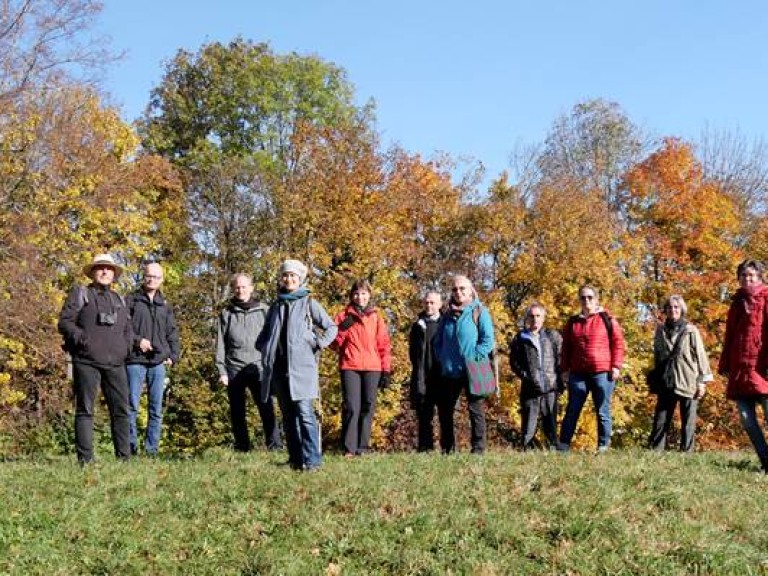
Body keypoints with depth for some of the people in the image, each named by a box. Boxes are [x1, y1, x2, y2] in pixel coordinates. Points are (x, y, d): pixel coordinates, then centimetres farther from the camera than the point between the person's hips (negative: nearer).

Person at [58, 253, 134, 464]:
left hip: (115, 364, 5)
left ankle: (124, 457, 8)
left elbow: (128, 330, 27)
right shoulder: (80, 293, 7)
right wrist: (82, 338, -14)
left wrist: (126, 346, 7)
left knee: (121, 410, 3)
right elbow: (64, 322, -1)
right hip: (87, 362, -5)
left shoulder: (119, 300, 21)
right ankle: (85, 459, -2)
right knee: (85, 410, -3)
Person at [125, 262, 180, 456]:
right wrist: (138, 340, -12)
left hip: (158, 362, 4)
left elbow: (172, 333, 18)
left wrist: (173, 356, 6)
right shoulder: (131, 301, 4)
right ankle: (131, 447, 0)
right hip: (135, 360, -4)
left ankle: (152, 450, 10)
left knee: (156, 409, 5)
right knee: (132, 406, -4)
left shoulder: (165, 305, 16)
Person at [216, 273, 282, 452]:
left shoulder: (263, 310, 8)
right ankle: (242, 447, 14)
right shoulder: (226, 313, 11)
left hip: (259, 368, -2)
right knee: (237, 412, 6)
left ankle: (275, 445, -11)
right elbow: (220, 344, 8)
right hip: (234, 369, 2)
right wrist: (222, 371, 1)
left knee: (266, 408, -11)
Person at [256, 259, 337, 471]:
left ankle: (311, 459, -16)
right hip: (279, 368, 5)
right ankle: (295, 458, 15)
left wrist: (317, 344, -6)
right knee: (288, 414, 8)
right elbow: (264, 335, 29)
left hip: (301, 367, -5)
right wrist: (265, 348, 12)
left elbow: (331, 328, 6)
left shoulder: (309, 303, 4)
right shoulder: (276, 306, 17)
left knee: (304, 412, -15)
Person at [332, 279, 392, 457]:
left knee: (367, 407, 2)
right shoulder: (343, 316, 10)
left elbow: (384, 345, 11)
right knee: (351, 407, -10)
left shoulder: (376, 317, 13)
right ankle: (349, 448, -8)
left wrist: (387, 371, 4)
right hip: (349, 367, -2)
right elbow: (334, 344, 8)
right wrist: (342, 329, -10)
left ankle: (363, 447, 8)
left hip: (372, 368, 2)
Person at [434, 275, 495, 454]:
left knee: (476, 411, 0)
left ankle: (478, 450, 4)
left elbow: (488, 340, -9)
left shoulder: (479, 312, -2)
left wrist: (474, 359, -14)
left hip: (473, 372, -5)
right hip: (449, 372, 6)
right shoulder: (447, 314, 13)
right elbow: (438, 341, 18)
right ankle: (447, 450, 19)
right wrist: (441, 358, 3)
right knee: (445, 411, 9)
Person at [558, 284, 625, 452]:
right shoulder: (573, 322, 12)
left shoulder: (607, 319, 2)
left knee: (602, 412, 2)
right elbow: (566, 347, 17)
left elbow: (618, 343, 1)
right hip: (578, 374, 3)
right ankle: (563, 445, 8)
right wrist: (565, 369, 11)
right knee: (572, 410, 5)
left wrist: (616, 366, -6)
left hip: (602, 373, -3)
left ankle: (603, 446, 10)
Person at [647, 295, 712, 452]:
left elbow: (700, 356, -2)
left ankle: (687, 452, 8)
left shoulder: (691, 331, -1)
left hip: (688, 383, -2)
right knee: (660, 419, 1)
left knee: (688, 421, 4)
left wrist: (702, 381, -6)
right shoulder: (661, 330, 9)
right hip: (666, 383, 3)